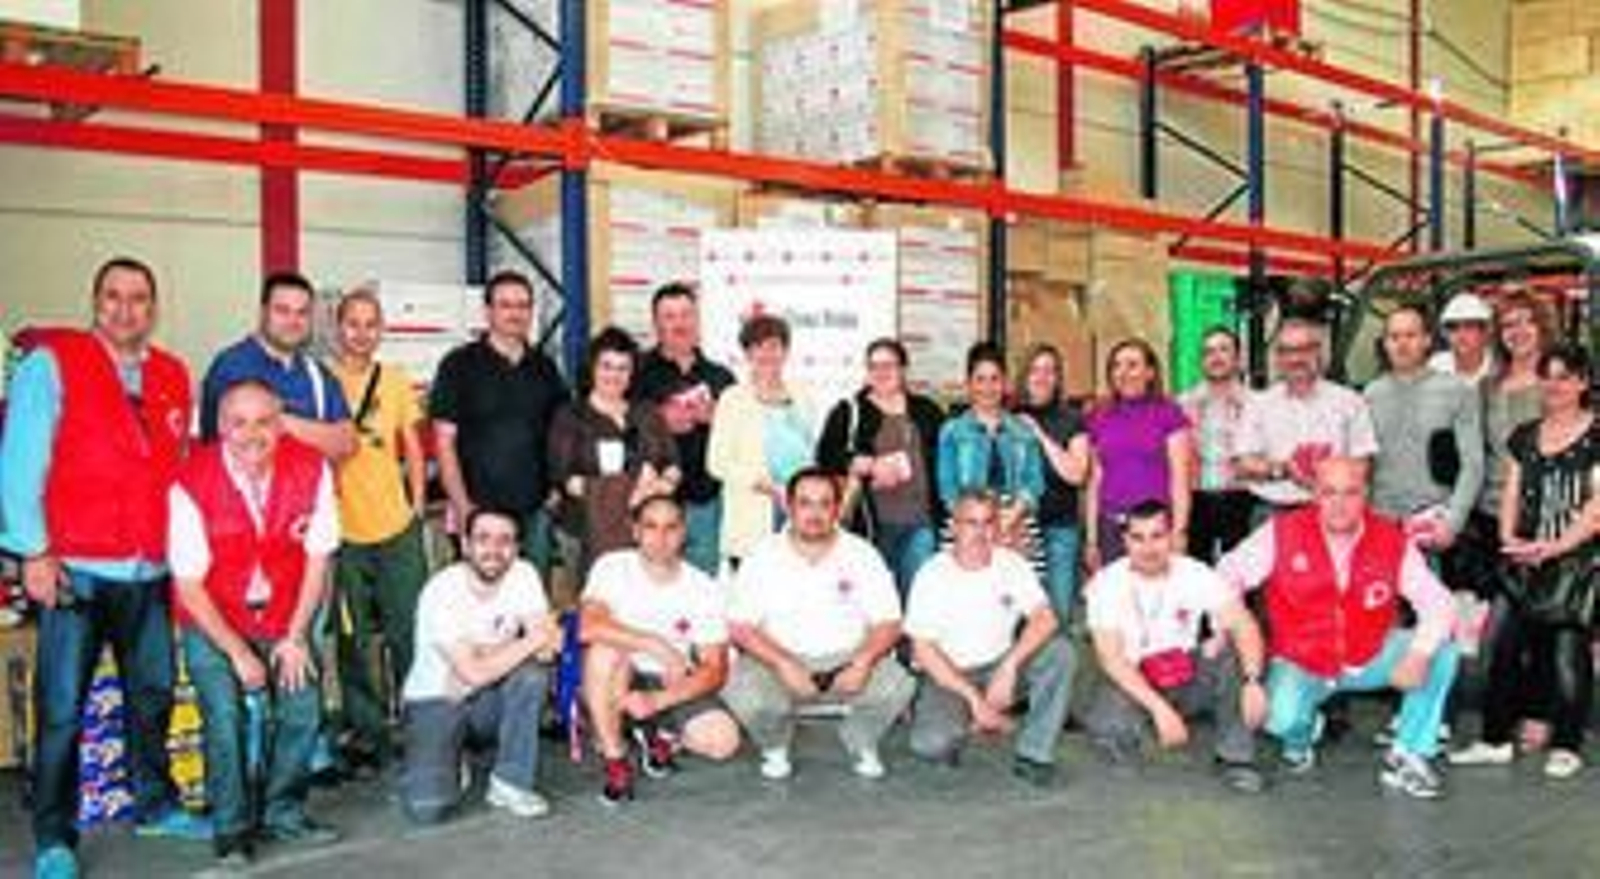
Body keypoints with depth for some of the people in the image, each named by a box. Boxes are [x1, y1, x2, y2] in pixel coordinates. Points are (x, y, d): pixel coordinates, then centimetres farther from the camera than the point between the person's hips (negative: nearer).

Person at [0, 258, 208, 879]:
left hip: (151, 572, 5)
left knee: (154, 695, 14)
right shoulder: (51, 363, -3)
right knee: (61, 709, -1)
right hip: (76, 570, -5)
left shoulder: (174, 378, 12)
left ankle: (154, 805, 29)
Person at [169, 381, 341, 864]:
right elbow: (189, 585, -14)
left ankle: (283, 812, 14)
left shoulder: (311, 470, -13)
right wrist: (237, 652, -13)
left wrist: (296, 637, -7)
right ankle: (233, 829, 4)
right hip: (212, 623, -3)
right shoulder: (192, 485, -21)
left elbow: (317, 558, -5)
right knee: (227, 719, -15)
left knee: (303, 709, -6)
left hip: (284, 618, 3)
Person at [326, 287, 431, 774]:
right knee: (354, 641, 7)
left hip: (397, 529, 2)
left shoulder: (397, 381, 7)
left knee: (410, 631, 7)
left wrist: (417, 504, 7)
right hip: (343, 529, -2)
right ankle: (366, 731, 19)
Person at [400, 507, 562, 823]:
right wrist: (531, 641, -24)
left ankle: (510, 782, -13)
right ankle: (448, 766, 12)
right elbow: (474, 673, -29)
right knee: (428, 807, -24)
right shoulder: (441, 592, -23)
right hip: (436, 702, -4)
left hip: (488, 701, 4)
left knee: (532, 673, -29)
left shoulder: (524, 575, -10)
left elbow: (546, 650, -18)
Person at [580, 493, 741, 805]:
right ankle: (615, 760, -17)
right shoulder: (612, 567, -13)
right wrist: (662, 647, -34)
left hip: (673, 686, 1)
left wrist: (658, 700, -26)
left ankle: (659, 734, 10)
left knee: (723, 741, -24)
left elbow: (715, 670, -11)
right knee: (607, 649, -34)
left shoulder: (705, 590, -9)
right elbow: (589, 627, -30)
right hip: (618, 684, -1)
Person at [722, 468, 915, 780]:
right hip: (777, 661, -1)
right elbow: (740, 626, -7)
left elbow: (888, 622, -1)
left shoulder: (862, 555, 1)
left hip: (846, 660, 1)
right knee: (743, 693, -32)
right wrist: (784, 664, -23)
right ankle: (775, 748, 6)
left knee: (897, 685, -28)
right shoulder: (763, 558, -2)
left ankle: (861, 743, 8)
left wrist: (863, 661, -22)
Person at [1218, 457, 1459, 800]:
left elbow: (1438, 603, -10)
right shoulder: (1282, 533, -11)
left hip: (1369, 659, 3)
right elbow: (1227, 576, -7)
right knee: (1281, 719, -30)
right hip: (1300, 665, -2)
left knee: (1442, 651, -19)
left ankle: (1407, 757, -5)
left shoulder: (1393, 541, -7)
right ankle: (1302, 734, 12)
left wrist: (1419, 654, -27)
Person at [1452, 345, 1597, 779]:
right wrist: (1509, 538, -5)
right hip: (1524, 564, 5)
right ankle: (1495, 739, 14)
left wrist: (1551, 547, -19)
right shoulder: (1524, 437, 14)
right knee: (1504, 645, 3)